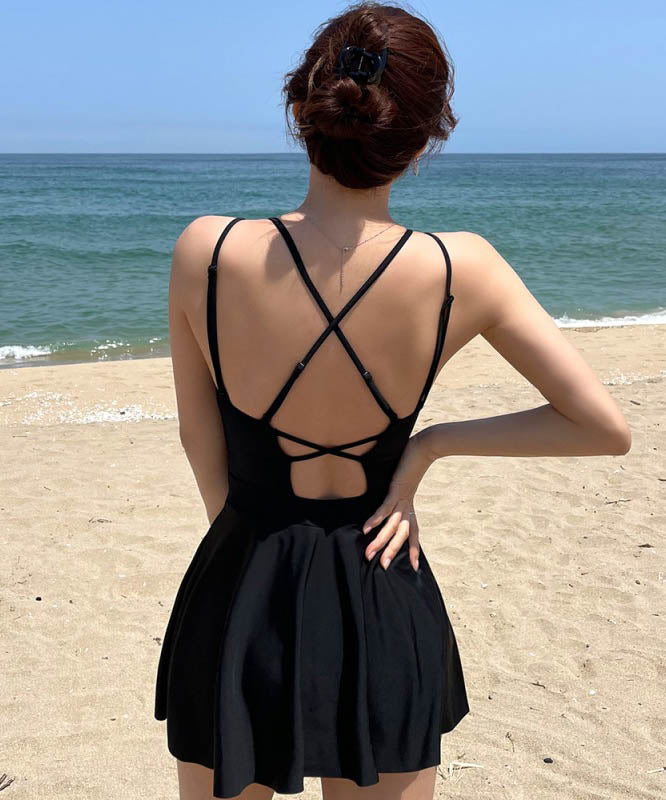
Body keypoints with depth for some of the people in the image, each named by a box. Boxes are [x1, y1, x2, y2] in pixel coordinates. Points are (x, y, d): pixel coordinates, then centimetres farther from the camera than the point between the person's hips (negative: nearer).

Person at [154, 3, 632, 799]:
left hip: (240, 606, 0)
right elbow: (606, 427, -8)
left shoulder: (206, 251, -16)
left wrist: (260, 542, 10)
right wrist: (428, 445, -4)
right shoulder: (459, 269, -15)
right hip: (383, 614, 1)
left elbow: (203, 449, -5)